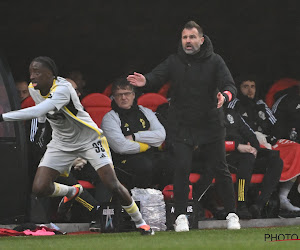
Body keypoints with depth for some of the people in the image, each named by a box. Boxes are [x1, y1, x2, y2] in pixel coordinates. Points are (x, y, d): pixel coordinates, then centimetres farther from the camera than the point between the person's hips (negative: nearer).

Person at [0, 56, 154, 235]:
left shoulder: (63, 89, -32)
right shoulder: (33, 89, -7)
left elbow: (38, 111, -46)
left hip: (89, 139, -6)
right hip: (61, 143, 6)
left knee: (113, 185, -14)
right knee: (39, 188, -11)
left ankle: (139, 221, 8)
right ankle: (72, 191, 21)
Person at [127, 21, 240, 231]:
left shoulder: (214, 61, -2)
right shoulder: (174, 62, 1)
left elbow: (230, 85, -12)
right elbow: (158, 75, -15)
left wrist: (224, 96, -36)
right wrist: (145, 81, -39)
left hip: (211, 125, 0)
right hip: (182, 126, 0)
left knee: (220, 170, 3)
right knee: (182, 168, -10)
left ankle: (232, 214, 14)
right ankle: (181, 216, -1)